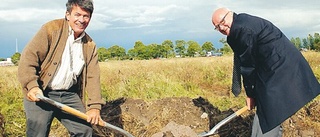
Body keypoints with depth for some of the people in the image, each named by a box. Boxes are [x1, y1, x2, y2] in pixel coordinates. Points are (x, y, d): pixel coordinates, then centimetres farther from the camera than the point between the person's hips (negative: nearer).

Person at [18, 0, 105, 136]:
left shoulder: (90, 45, 8)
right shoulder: (51, 29, -7)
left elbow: (92, 77, 5)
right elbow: (29, 56, -14)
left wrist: (95, 106, -5)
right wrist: (32, 85, -28)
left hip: (70, 95, 5)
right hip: (41, 94, -5)